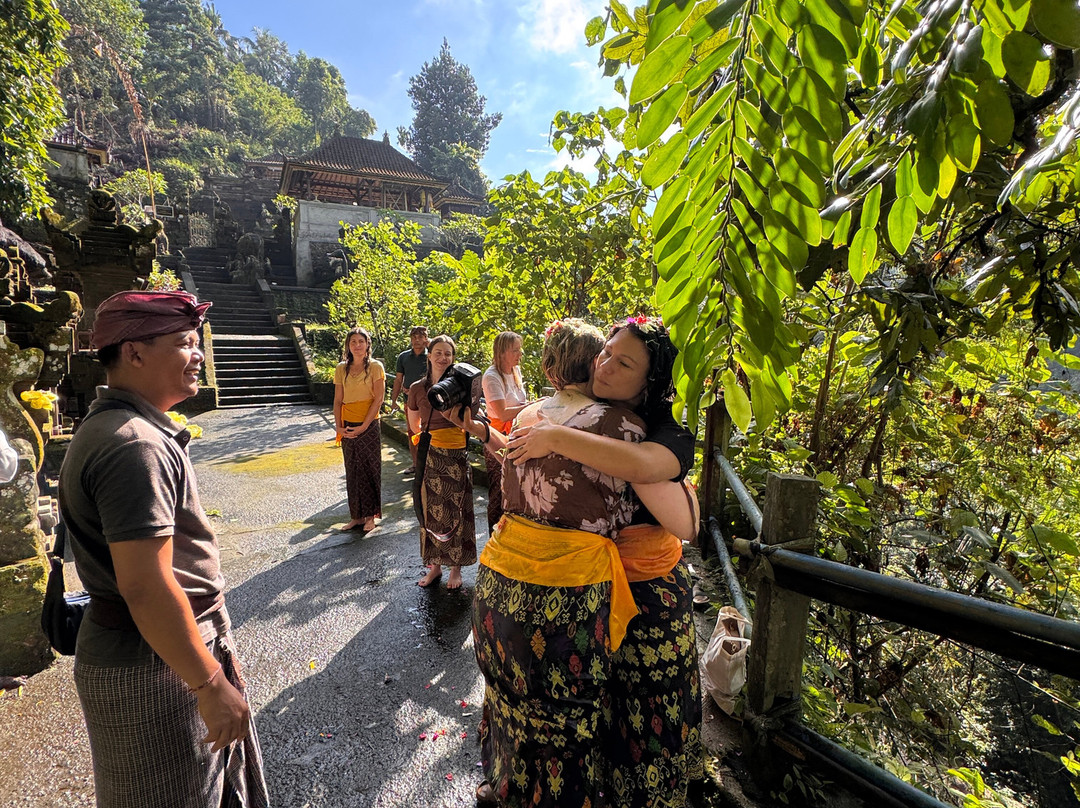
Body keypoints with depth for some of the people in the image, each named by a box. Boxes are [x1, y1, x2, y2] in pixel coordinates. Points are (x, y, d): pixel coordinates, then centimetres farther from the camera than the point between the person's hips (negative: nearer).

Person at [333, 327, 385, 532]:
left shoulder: (375, 366, -5)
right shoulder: (342, 368, 7)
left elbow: (378, 399, -10)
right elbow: (338, 400, 8)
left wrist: (363, 426, -14)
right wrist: (338, 426, -3)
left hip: (369, 426, -4)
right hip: (348, 428, 4)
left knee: (370, 469, 3)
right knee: (352, 471, 10)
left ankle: (371, 515, 16)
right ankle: (356, 516, 21)